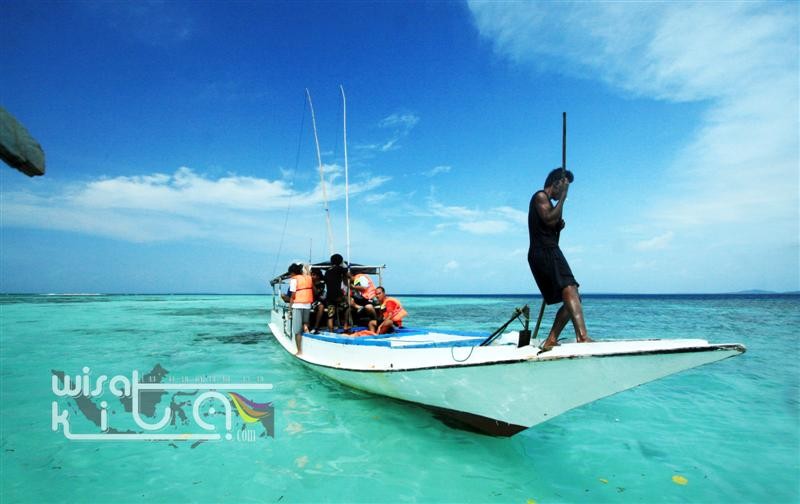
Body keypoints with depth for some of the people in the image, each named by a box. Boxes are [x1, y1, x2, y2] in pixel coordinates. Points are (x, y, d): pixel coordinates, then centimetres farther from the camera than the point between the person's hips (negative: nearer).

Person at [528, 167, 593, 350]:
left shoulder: (548, 202, 30)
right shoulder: (540, 196, 1)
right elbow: (549, 219, -16)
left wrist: (559, 226, 10)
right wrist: (563, 198, -7)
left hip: (549, 253, 10)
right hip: (544, 252, -10)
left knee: (571, 299, 5)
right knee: (570, 291, -25)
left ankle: (550, 341, 3)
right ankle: (582, 336, -40)